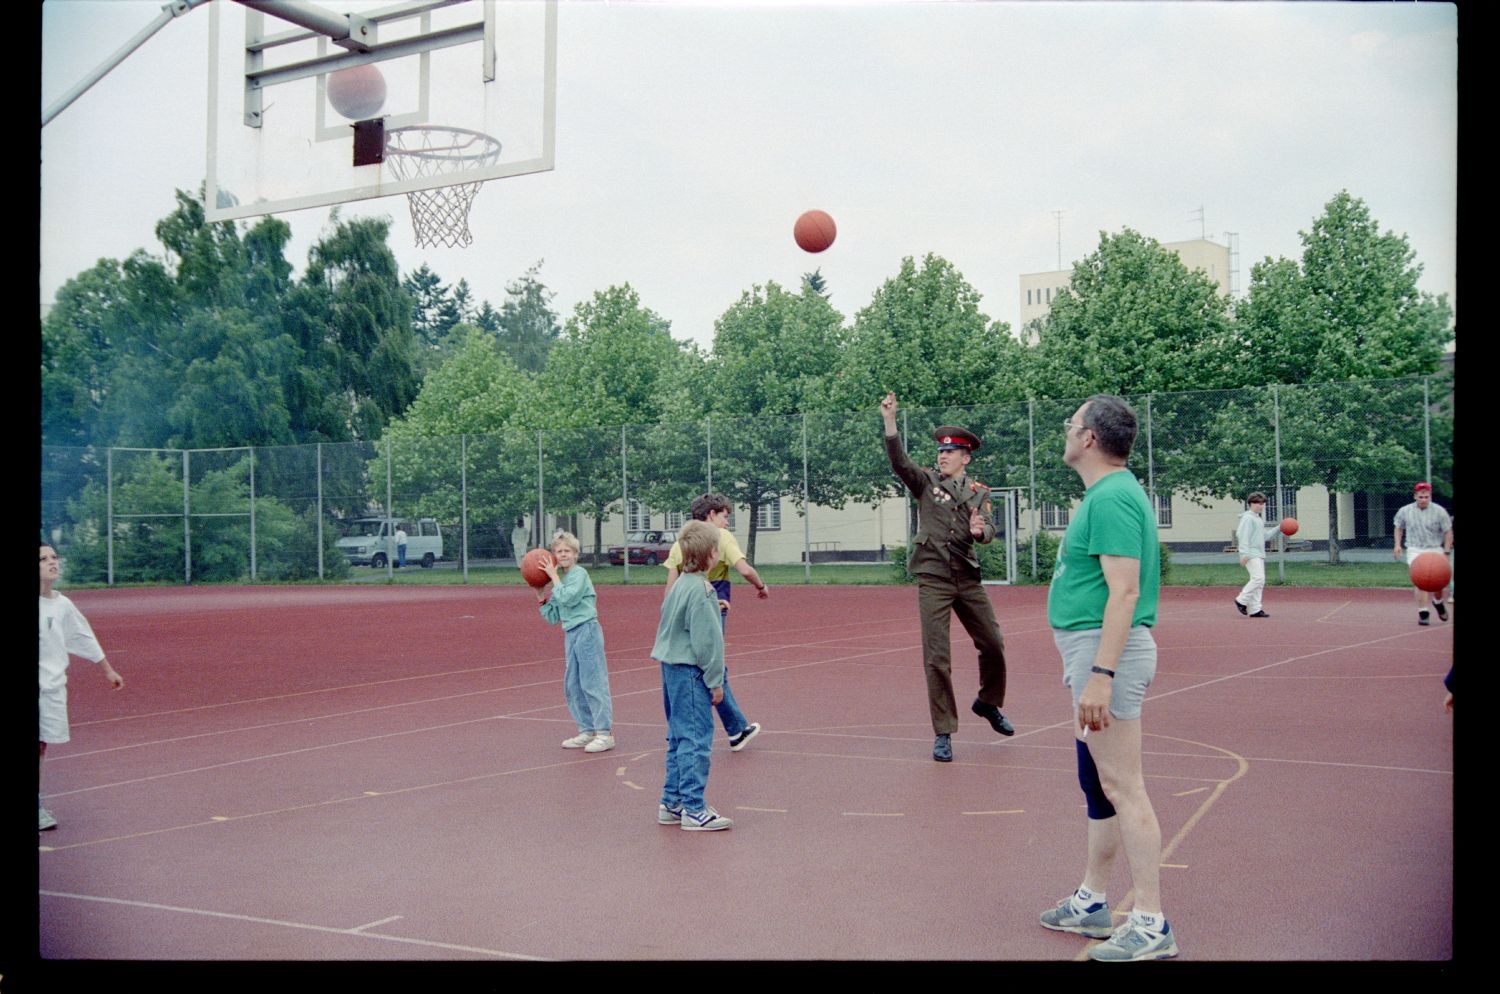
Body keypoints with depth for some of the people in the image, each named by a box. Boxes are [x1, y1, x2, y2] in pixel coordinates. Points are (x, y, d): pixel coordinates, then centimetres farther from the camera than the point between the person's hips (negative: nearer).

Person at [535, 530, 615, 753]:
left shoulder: (580, 574, -7)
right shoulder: (559, 579, 14)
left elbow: (567, 598, -23)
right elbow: (553, 617, 16)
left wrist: (553, 577, -14)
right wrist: (541, 596, 5)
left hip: (586, 631, -9)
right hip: (570, 633, 9)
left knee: (593, 682, -8)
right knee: (572, 686, 11)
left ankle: (605, 733, -5)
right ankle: (586, 730, 20)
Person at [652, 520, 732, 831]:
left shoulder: (680, 584, 11)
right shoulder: (701, 590, -17)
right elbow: (706, 639, -17)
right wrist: (715, 681, -12)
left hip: (672, 667, 10)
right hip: (690, 671, -10)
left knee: (679, 738, 16)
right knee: (697, 738, -5)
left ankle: (672, 803, 21)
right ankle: (694, 810, -2)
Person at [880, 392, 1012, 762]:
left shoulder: (978, 492, 8)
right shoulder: (926, 481, 1)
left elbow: (989, 530, -3)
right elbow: (899, 462, -16)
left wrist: (981, 530, -28)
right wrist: (890, 422, -29)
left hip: (967, 578, 3)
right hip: (933, 579, -3)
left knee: (993, 645, 8)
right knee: (936, 659, -2)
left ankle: (988, 702, 37)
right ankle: (943, 734, 7)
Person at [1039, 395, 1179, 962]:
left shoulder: (1112, 498, -16)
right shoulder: (1106, 494, 16)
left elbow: (1125, 591, -23)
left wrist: (1100, 674, -27)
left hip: (1105, 649, -11)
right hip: (1092, 648, 11)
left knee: (1120, 787, -7)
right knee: (1097, 783, 17)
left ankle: (1150, 926, -2)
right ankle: (1091, 902, 29)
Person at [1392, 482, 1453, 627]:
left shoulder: (1439, 511, -4)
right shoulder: (1405, 511, 1)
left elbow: (1448, 532, 0)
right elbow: (1399, 528, 18)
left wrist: (1446, 552, -6)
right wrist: (1397, 545, 6)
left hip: (1435, 550, 0)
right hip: (1415, 551, 0)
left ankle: (1438, 602, 33)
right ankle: (1422, 613, -8)